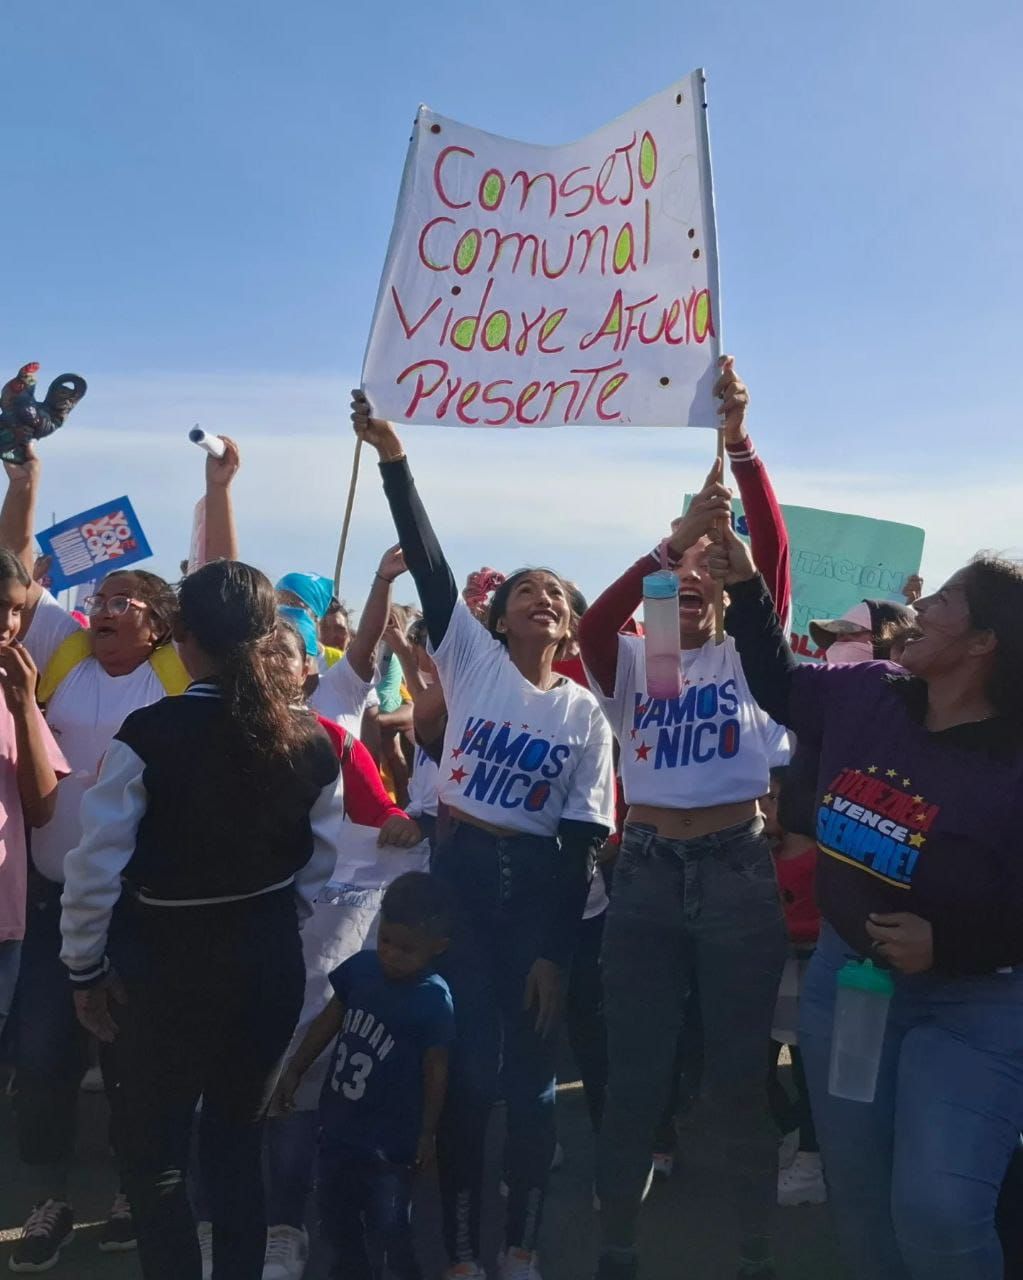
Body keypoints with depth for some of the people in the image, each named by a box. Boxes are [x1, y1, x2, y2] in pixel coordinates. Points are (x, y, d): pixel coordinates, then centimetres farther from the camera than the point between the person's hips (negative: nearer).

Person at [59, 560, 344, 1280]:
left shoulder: (151, 734, -19)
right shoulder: (312, 742, -7)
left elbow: (95, 865, -15)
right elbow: (322, 866, 3)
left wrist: (86, 966, -1)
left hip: (167, 959, -4)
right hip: (269, 957, 4)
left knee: (156, 1151, 14)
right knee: (240, 1143, 21)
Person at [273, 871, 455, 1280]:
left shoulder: (433, 1000, -19)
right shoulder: (361, 967, -6)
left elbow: (436, 1070, -12)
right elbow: (330, 1019, 8)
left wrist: (427, 1134, -7)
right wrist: (295, 1070, 11)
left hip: (390, 1140, -6)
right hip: (339, 1124, 6)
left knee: (387, 1227, 2)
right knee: (335, 1216, 21)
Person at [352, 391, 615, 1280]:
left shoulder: (586, 713, 3)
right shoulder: (473, 660, 2)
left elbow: (583, 840, -1)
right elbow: (430, 565, -9)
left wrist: (556, 952, -6)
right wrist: (393, 457, -18)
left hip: (541, 885, 1)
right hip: (462, 872, -1)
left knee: (532, 1072, 7)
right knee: (468, 1067, 0)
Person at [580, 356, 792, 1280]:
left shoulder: (750, 654, 6)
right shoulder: (631, 663, 8)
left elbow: (774, 549, -9)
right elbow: (592, 623, -15)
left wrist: (739, 442, -19)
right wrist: (674, 535, -24)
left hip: (740, 869, -1)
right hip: (647, 872, 1)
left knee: (740, 1075, 8)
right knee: (636, 1077, 7)